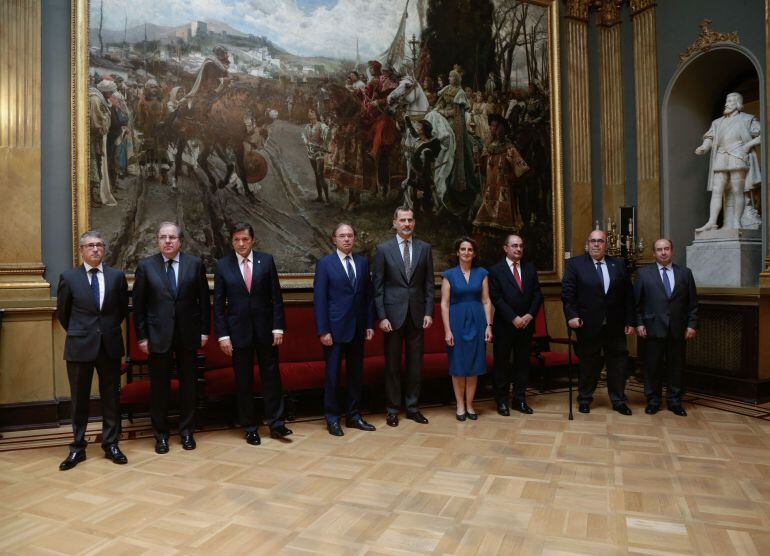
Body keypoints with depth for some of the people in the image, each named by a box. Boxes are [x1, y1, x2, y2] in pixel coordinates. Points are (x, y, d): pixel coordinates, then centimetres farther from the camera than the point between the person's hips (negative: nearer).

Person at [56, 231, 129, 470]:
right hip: (80, 346, -1)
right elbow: (62, 312, 9)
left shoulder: (117, 276, 2)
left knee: (111, 397, 8)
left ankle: (111, 444, 20)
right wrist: (77, 333, 12)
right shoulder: (69, 277, -1)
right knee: (79, 399, 9)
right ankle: (78, 447, 21)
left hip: (110, 345, 1)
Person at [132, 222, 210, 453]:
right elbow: (138, 305, 1)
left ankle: (187, 431, 24)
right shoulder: (145, 266, 0)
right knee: (159, 386, 7)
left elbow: (204, 300, 3)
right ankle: (161, 434, 23)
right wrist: (141, 336, -2)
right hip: (157, 335, 0)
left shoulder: (195, 263, 1)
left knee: (188, 384, 9)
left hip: (188, 334, 1)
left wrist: (204, 330, 0)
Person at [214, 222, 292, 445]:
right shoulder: (223, 265, 0)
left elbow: (276, 297, 0)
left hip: (265, 329, 0)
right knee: (243, 382, 8)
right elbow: (218, 304, 1)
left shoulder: (266, 260, 0)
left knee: (271, 376, 6)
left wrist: (278, 327, -5)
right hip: (238, 331, 0)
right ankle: (250, 428, 21)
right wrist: (222, 334, -5)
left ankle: (276, 424, 18)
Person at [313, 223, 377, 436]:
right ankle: (332, 418, 17)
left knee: (356, 373, 10)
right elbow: (319, 299, -7)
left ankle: (354, 416, 23)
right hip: (335, 328, -4)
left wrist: (370, 324, 4)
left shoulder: (362, 262, 9)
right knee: (332, 374, 4)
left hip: (358, 328, 4)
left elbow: (369, 295, 10)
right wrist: (323, 330, -12)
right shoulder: (325, 263, -4)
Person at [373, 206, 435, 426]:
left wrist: (428, 312, -1)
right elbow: (377, 285, -2)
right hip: (393, 314, -2)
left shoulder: (425, 248, 6)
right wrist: (382, 316, -8)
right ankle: (393, 409, 17)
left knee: (415, 363, 8)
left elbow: (429, 283, 7)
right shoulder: (383, 249, 0)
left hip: (417, 314, 2)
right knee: (392, 364, 6)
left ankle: (412, 407, 21)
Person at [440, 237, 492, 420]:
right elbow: (444, 304, -3)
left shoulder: (481, 273, 6)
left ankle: (469, 405, 17)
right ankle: (460, 406, 15)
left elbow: (486, 301, 4)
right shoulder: (449, 274, 0)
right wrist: (447, 330, -9)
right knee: (458, 365, 4)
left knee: (474, 365, 6)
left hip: (477, 322, 2)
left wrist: (489, 325, -3)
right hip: (457, 321, -2)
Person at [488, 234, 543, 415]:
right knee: (502, 363, 4)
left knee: (523, 363, 10)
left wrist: (529, 315, -8)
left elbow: (537, 294, 6)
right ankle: (501, 401, 15)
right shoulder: (495, 270, -3)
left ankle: (520, 399, 21)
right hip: (504, 325, -4)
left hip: (526, 324, 4)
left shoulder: (530, 268, 9)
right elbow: (496, 298, -9)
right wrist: (514, 318, -14)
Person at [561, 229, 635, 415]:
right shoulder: (574, 264, -1)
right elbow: (568, 293, -6)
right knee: (589, 363, 9)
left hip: (615, 325, 3)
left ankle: (618, 400, 24)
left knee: (618, 362, 9)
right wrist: (571, 315, -17)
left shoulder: (618, 265, 8)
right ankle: (584, 399, 25)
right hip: (588, 324, -3)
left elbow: (628, 295, 7)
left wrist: (630, 321, 2)